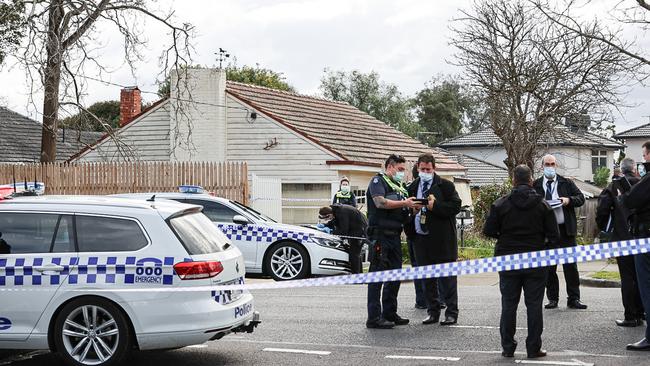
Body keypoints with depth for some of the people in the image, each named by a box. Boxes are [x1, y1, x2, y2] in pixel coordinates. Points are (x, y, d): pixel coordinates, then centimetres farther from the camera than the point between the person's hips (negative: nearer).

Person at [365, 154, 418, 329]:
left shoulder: (400, 186, 23)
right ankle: (374, 318, -7)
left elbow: (404, 212, 23)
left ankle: (390, 313, 21)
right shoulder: (378, 180, -2)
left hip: (395, 235, 9)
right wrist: (404, 203, -14)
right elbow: (380, 202, -18)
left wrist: (414, 208, 3)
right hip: (380, 234, -9)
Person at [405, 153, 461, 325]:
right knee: (427, 279, 10)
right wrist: (411, 210, -3)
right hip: (421, 238, 5)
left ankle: (451, 312, 4)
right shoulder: (412, 188, 14)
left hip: (442, 239, -5)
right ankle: (433, 312, 18)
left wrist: (435, 206, -17)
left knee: (447, 277, -1)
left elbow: (455, 206, -9)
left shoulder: (445, 185, 0)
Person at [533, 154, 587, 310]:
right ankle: (552, 298, 15)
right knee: (549, 266, 6)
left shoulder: (566, 183, 8)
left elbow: (581, 198, 7)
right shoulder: (536, 185, 6)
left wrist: (569, 200, -11)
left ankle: (573, 299, 5)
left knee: (570, 264, 0)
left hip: (565, 229, 0)